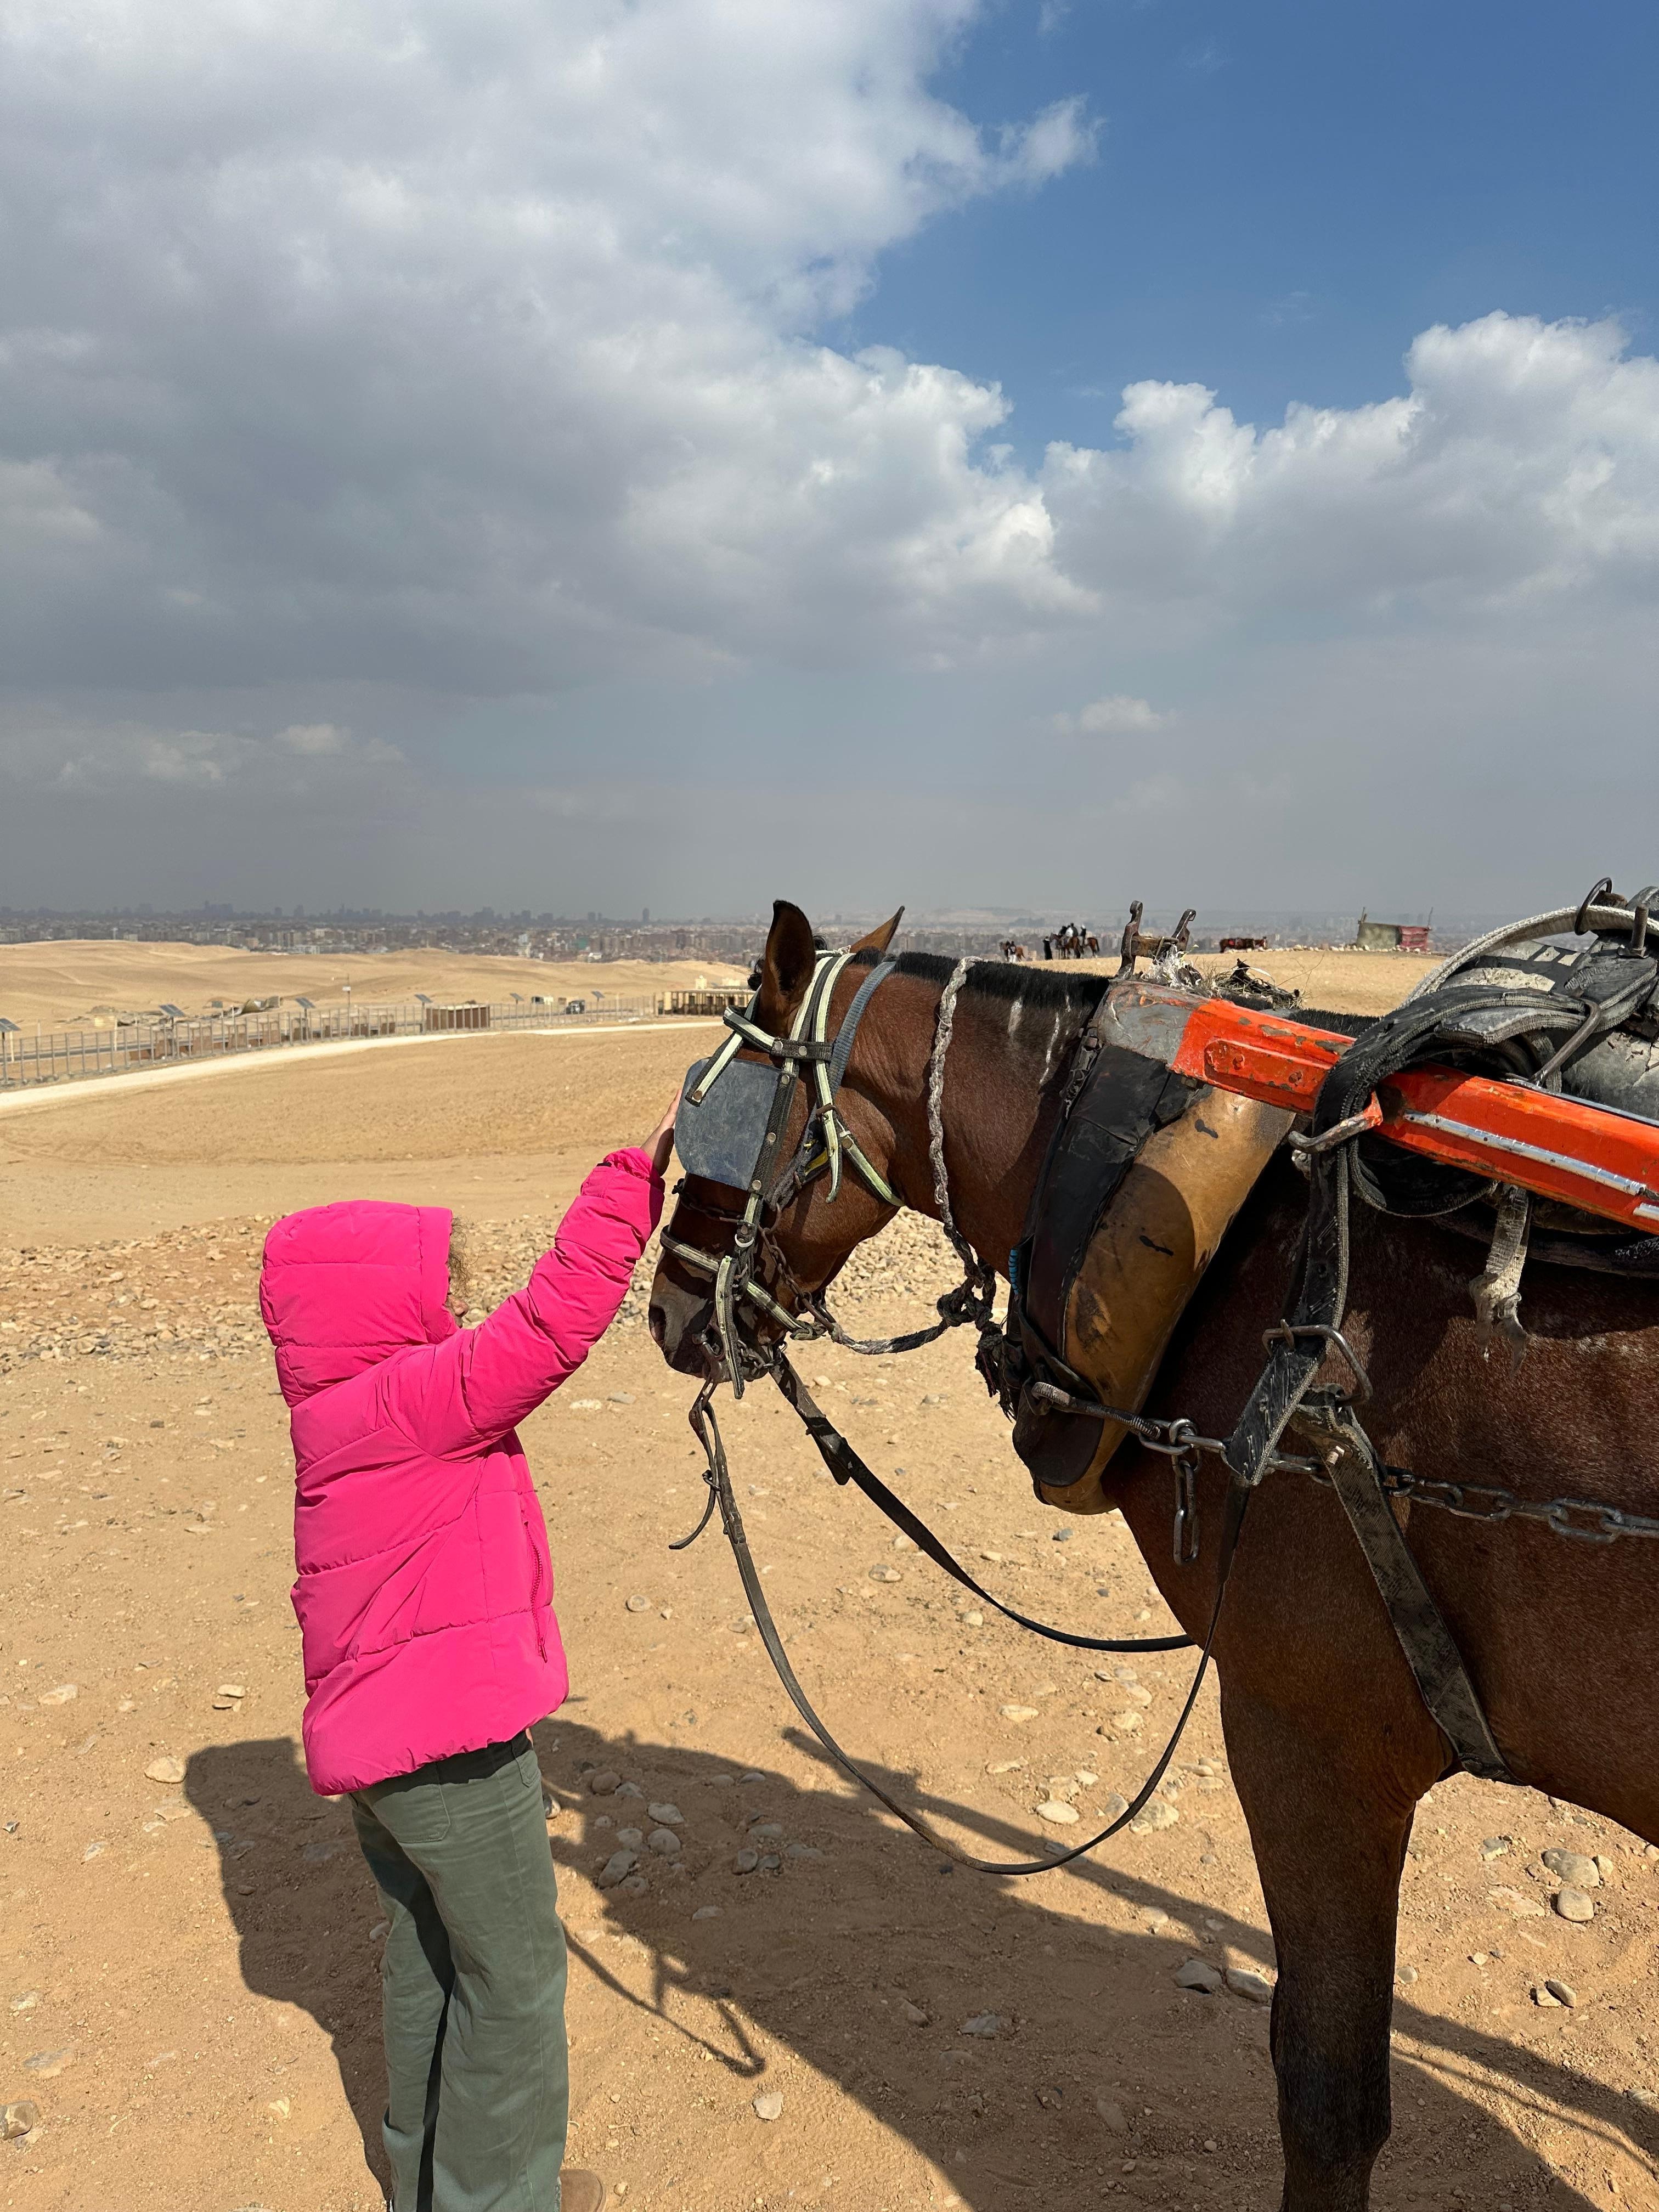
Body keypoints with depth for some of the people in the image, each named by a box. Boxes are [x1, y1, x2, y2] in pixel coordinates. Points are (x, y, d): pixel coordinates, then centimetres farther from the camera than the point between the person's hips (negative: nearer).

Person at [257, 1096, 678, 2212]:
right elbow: (548, 1326, -32)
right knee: (515, 1975, 8)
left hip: (382, 1736, 10)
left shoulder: (356, 1412, 6)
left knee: (431, 1957, 25)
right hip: (451, 1748, -10)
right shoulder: (406, 1404, -24)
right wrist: (635, 1178, -30)